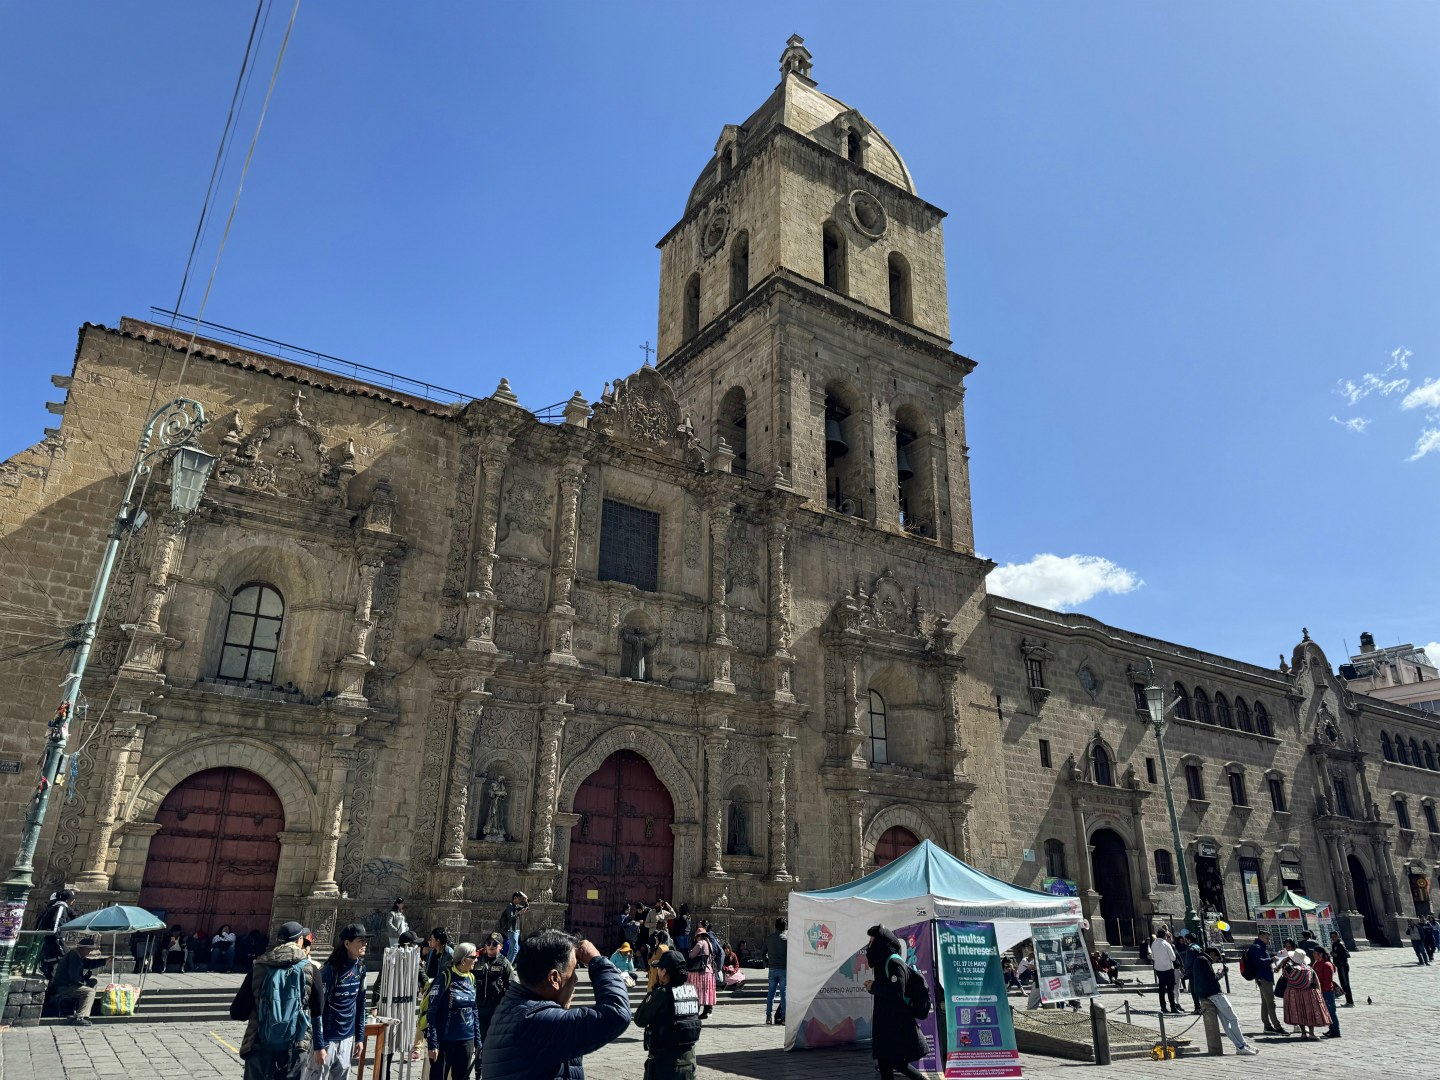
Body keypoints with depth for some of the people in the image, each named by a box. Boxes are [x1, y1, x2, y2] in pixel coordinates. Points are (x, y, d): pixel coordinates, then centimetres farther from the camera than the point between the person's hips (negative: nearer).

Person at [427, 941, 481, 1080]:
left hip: (467, 1040, 6)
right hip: (444, 1041, -6)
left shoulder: (471, 978, 5)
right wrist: (432, 1043, -16)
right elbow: (431, 1012, -13)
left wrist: (477, 1040, 11)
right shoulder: (445, 977, -14)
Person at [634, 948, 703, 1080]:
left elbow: (640, 1020, -9)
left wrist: (650, 995, 1)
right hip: (688, 1055, 6)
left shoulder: (661, 993, -17)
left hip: (664, 1058, -6)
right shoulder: (692, 990, 0)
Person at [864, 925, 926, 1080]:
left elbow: (896, 993, -24)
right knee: (884, 1061, 8)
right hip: (886, 1021, 9)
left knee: (896, 1061, -4)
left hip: (897, 1022, -9)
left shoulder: (894, 963, -16)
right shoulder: (884, 962, 14)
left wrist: (874, 987, -14)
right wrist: (873, 987, 5)